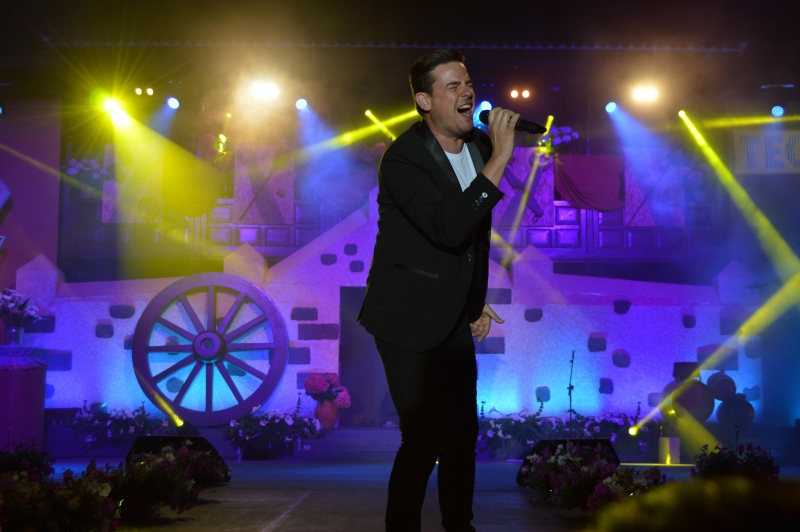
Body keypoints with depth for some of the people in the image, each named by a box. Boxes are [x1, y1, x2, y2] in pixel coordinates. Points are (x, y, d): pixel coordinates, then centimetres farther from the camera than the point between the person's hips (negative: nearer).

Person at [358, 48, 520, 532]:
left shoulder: (480, 144, 4)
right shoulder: (402, 159, -20)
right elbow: (449, 230, -34)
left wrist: (478, 300, 16)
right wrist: (498, 161, -34)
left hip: (455, 318, 7)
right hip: (409, 320, -7)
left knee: (463, 433, 13)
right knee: (424, 438, -5)